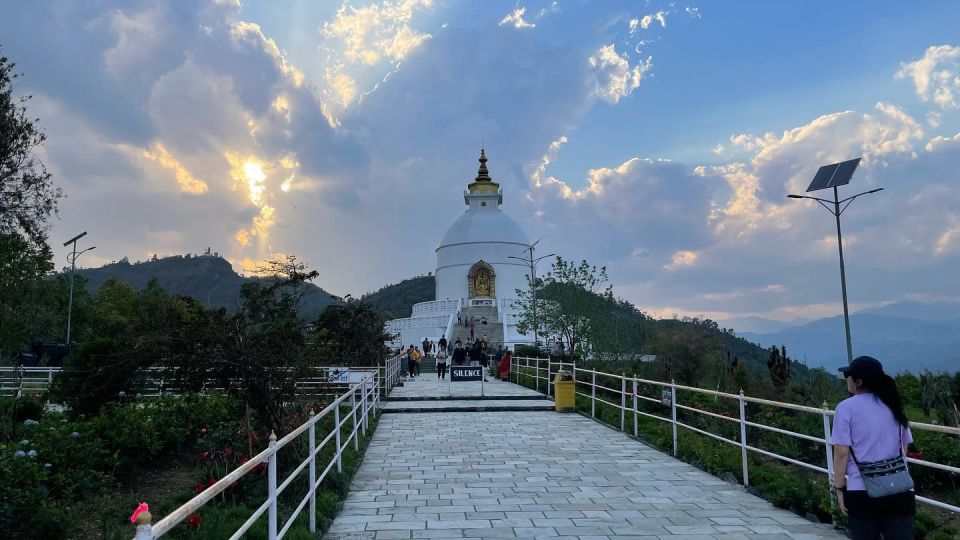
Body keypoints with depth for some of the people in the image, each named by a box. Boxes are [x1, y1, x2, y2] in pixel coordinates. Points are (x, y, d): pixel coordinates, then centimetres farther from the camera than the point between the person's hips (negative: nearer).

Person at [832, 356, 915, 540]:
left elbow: (841, 452, -11)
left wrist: (839, 487, -3)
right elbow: (904, 447, 16)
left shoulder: (847, 407, -8)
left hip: (863, 492, -4)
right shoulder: (893, 404, 8)